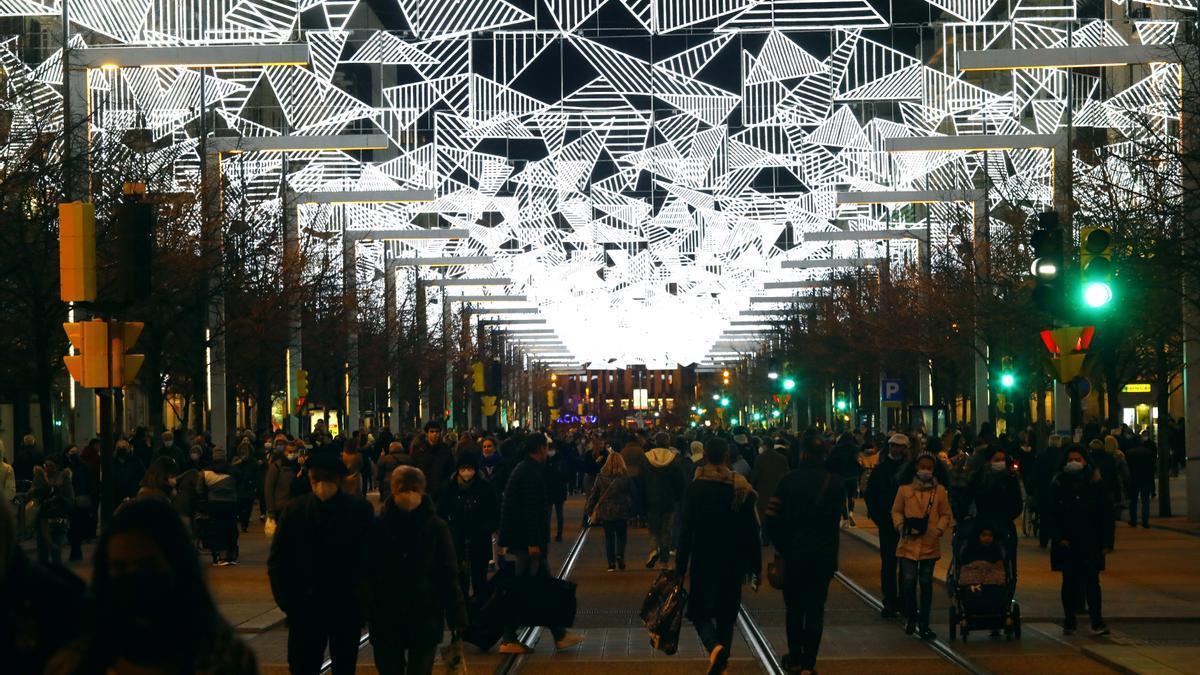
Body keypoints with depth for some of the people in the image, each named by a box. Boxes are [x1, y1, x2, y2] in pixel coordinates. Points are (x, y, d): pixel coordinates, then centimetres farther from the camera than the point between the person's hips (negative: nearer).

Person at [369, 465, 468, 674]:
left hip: (425, 620, -1)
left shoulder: (436, 527, -5)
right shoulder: (379, 527, -4)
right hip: (385, 622, 1)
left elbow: (448, 576, -3)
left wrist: (456, 618, -5)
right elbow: (368, 572, 2)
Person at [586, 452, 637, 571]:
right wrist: (631, 511, 9)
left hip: (606, 512, 0)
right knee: (621, 536, 13)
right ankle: (620, 555, -12)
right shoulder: (627, 478, -6)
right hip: (622, 512, 0)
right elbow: (632, 495, -1)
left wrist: (589, 510, 8)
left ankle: (611, 563, 4)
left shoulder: (601, 477, -4)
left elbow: (593, 495, 0)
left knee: (609, 537, 10)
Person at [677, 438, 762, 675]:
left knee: (701, 612, 7)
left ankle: (714, 646, -22)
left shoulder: (695, 488, -10)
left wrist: (680, 566, -5)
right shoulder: (743, 489, -2)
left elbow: (687, 531, -10)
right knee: (727, 613, 15)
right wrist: (756, 566, 6)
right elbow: (752, 532, -1)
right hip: (734, 562, 3)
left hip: (704, 561, -3)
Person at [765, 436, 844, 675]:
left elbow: (772, 517, -10)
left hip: (794, 550, 0)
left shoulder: (790, 480, -9)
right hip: (825, 553, 0)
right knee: (815, 608, 6)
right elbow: (838, 516, -4)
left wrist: (780, 545, 3)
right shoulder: (836, 483, -6)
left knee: (794, 607, 15)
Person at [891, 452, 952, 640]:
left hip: (930, 545, 1)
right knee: (909, 583, -5)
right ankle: (911, 619, 18)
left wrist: (939, 529, -10)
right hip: (908, 544, -1)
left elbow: (945, 514, 7)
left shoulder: (940, 491, 2)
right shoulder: (905, 489, 0)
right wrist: (901, 526, -9)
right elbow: (896, 511, 8)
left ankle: (923, 625, 13)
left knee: (926, 584, 6)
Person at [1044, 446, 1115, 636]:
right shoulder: (1058, 485, 2)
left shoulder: (1096, 483, 0)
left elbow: (1107, 515, 3)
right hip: (1066, 544, 1)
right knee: (1069, 582, 7)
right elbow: (1048, 515, 3)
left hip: (1090, 543, -1)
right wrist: (1058, 538, -8)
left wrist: (1106, 542, -3)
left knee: (1091, 581, -6)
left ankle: (1097, 622, -4)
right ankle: (1069, 622, 14)